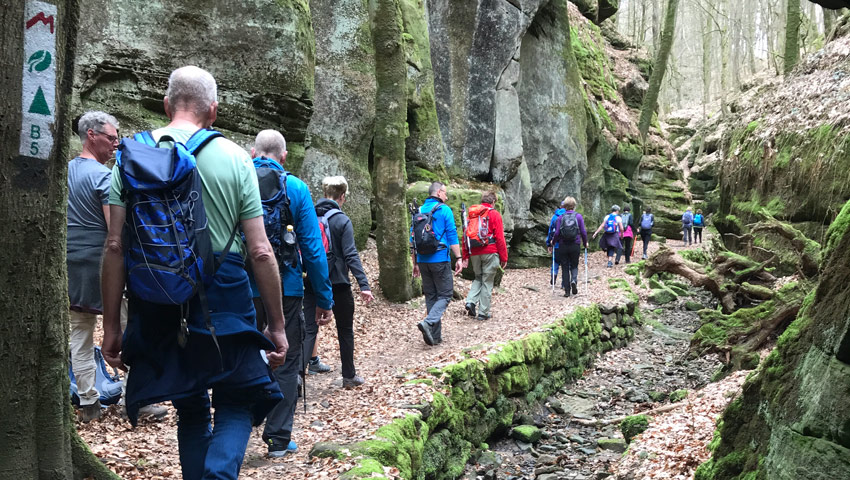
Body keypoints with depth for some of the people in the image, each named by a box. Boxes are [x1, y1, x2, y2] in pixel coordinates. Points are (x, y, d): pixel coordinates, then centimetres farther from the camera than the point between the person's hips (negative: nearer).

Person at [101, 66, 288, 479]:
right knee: (238, 406, 11)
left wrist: (111, 326, 4)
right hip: (224, 301, -2)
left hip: (158, 305, 3)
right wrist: (277, 326, 2)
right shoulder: (234, 158, -2)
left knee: (191, 410, 20)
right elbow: (260, 252, -5)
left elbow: (115, 247, -3)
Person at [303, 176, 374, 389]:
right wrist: (364, 285, -16)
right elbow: (351, 255, -16)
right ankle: (349, 376, 22)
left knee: (309, 330, 3)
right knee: (345, 331, 12)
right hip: (337, 283, -4)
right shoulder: (342, 220, -10)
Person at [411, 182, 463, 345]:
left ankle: (435, 336, 13)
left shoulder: (419, 211, 12)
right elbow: (452, 236, -10)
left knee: (431, 296, 12)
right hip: (440, 259, -6)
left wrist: (415, 264, 18)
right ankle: (428, 322, -21)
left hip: (423, 260, 6)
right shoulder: (444, 210, -5)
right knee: (445, 295, 1)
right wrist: (458, 258, -7)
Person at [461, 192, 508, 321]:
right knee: (487, 281, 3)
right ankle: (483, 313, 5)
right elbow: (500, 238, -7)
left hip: (474, 253, 4)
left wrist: (465, 257, 13)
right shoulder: (494, 214, -3)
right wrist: (504, 257, -1)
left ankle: (471, 301, -1)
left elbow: (465, 236, 10)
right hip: (490, 252, -4)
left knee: (478, 278, 21)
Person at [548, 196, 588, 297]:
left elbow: (557, 233, -5)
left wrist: (552, 243, 10)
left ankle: (567, 291, 6)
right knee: (574, 266, 15)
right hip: (575, 245, 0)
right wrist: (585, 243, 11)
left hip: (563, 246, 0)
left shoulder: (561, 217, -1)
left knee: (565, 267, 8)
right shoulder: (578, 216, -1)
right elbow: (583, 231, -4)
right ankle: (574, 280, -14)